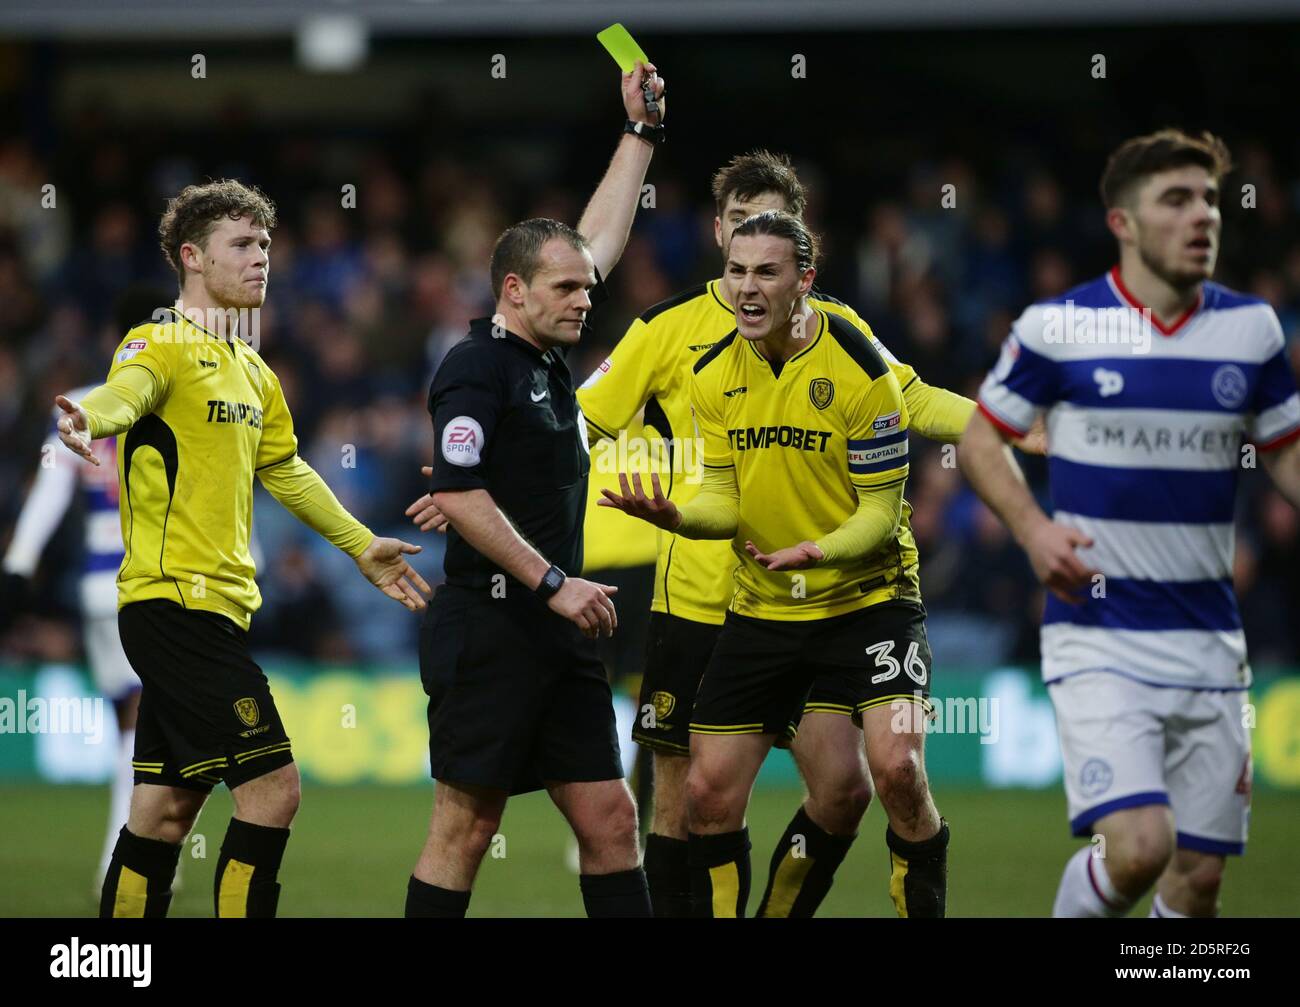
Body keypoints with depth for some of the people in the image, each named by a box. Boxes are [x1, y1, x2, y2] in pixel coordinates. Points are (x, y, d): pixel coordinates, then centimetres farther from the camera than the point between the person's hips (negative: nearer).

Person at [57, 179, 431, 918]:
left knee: (166, 810, 9)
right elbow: (129, 388, -33)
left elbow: (285, 472, 33)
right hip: (175, 601, -9)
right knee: (272, 787, -13)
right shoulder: (165, 344, -10)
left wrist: (362, 546, 40)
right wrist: (88, 417, -56)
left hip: (216, 607, 9)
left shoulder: (252, 372, 18)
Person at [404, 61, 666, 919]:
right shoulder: (478, 367, -10)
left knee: (610, 820, 4)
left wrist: (642, 131, 29)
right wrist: (554, 583, -19)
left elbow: (600, 238, 26)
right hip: (489, 636, -9)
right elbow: (458, 494, -19)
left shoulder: (548, 360, 14)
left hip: (559, 639, 9)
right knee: (465, 828, -5)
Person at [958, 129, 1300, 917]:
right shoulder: (1058, 327, -4)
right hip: (1098, 636, -4)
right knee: (1139, 846, -20)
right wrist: (1032, 528, -11)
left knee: (1199, 876, 4)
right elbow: (981, 440, 6)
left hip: (1209, 641, 4)